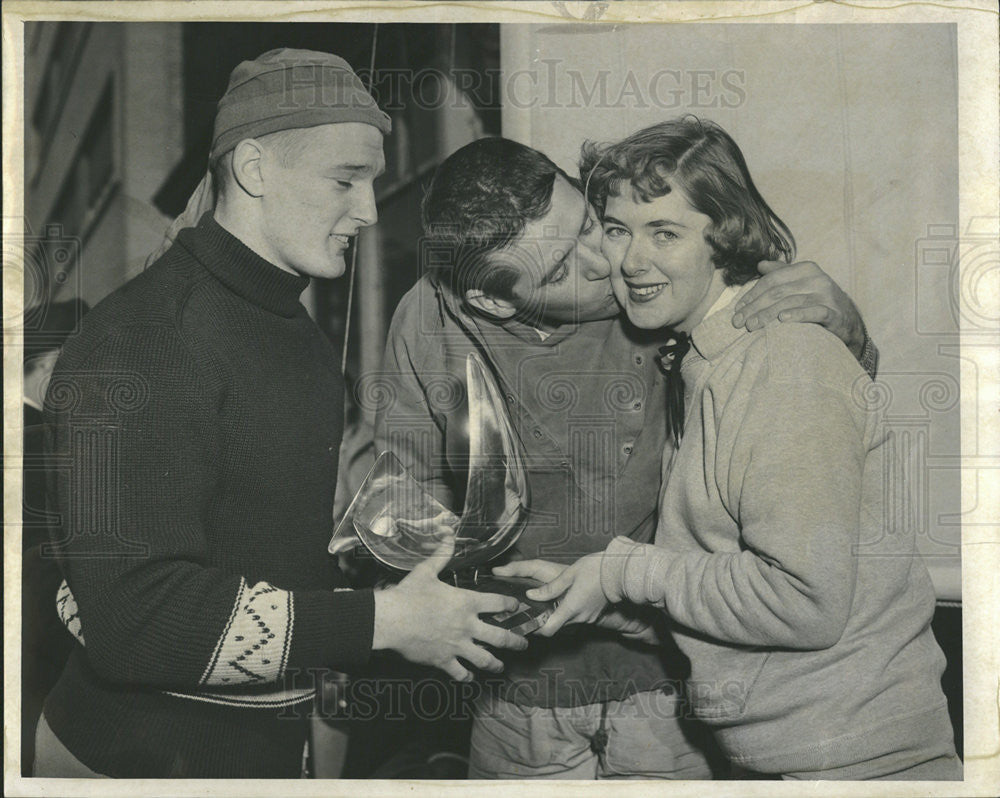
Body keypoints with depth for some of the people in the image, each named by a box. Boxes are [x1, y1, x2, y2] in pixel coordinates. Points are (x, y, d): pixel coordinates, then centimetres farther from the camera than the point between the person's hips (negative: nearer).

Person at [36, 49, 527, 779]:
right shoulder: (141, 342, -21)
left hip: (272, 746, 9)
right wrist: (381, 622, -25)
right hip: (142, 754, -8)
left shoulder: (305, 337, 11)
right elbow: (134, 616, -28)